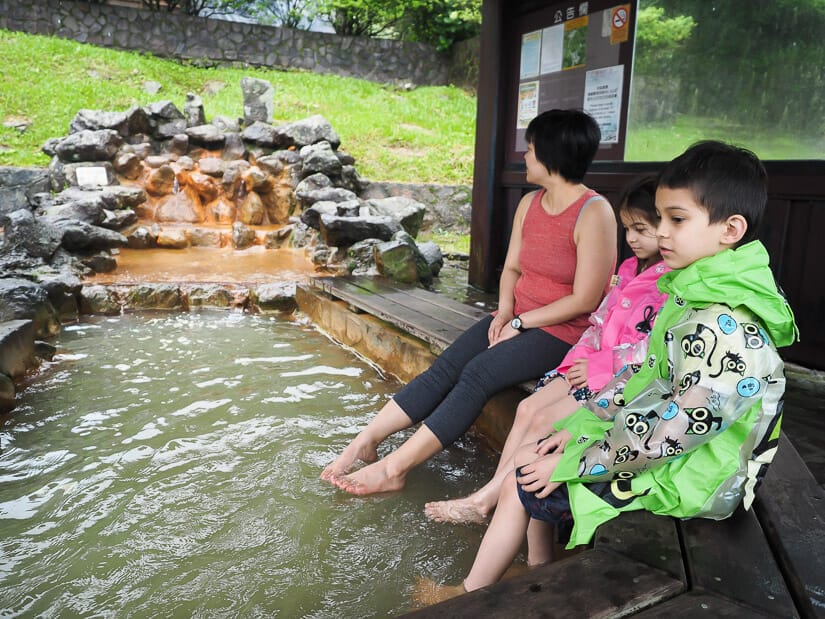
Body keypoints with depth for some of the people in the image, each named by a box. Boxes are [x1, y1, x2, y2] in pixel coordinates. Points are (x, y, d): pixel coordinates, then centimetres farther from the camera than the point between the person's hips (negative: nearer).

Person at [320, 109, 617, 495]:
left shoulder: (594, 213, -15)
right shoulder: (529, 204, 10)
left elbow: (585, 300, -16)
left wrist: (521, 323, -13)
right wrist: (504, 310, -5)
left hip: (563, 331, -7)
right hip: (517, 319, 7)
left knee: (478, 373, -26)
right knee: (445, 367, -12)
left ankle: (393, 468, -22)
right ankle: (364, 443, -12)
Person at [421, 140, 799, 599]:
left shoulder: (724, 328, -30)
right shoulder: (696, 296, 3)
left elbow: (674, 432, -31)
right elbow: (647, 376, 8)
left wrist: (570, 464, -21)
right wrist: (580, 425, 1)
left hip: (682, 479, -9)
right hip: (658, 447, 9)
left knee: (523, 486, -5)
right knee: (533, 458, 9)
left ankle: (471, 597, 20)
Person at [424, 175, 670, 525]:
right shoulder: (630, 271, 16)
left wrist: (599, 366, -17)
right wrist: (580, 358, 1)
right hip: (594, 368, 9)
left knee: (545, 421, -19)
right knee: (528, 407, -7)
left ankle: (485, 500, -11)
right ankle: (492, 494, -8)